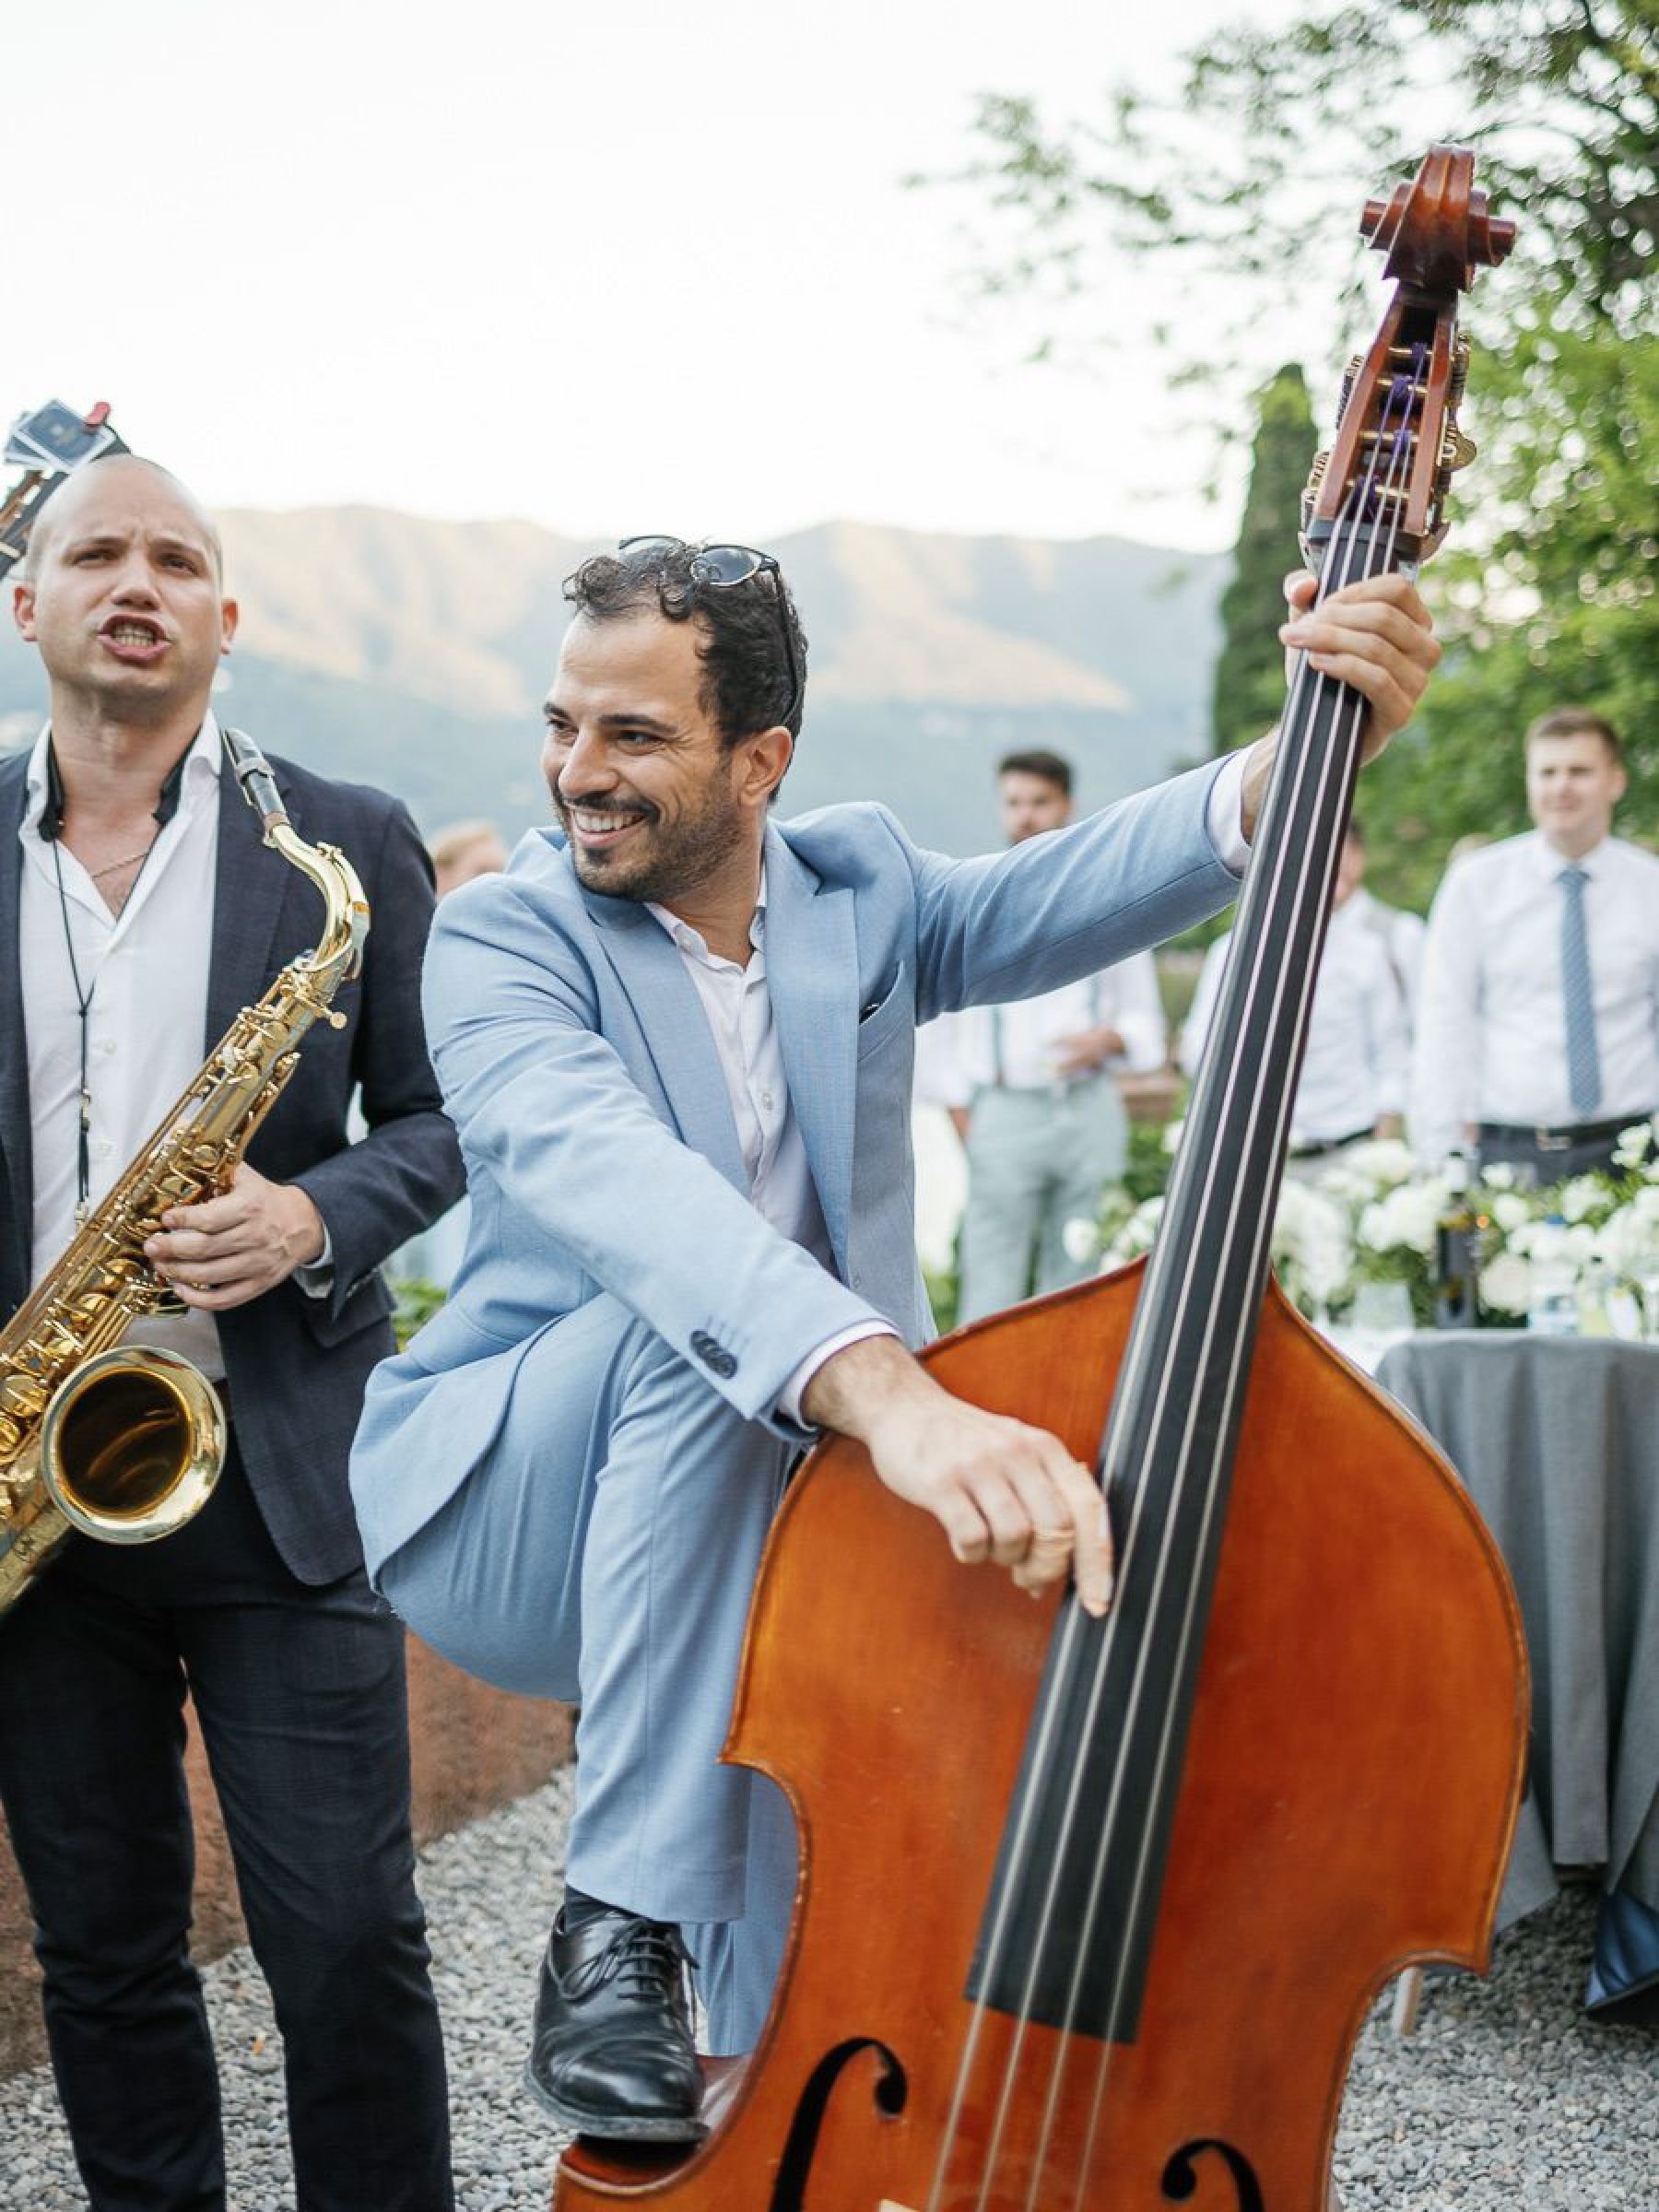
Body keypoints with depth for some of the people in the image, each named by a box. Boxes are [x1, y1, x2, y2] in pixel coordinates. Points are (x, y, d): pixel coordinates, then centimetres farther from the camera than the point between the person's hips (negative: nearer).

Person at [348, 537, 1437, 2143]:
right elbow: (602, 1178, -34)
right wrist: (883, 1385, -52)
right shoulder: (505, 936, -12)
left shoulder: (858, 892, 5)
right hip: (507, 1507, -4)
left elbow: (1078, 888, -14)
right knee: (690, 1326, -36)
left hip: (767, 1531, 4)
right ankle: (619, 1924, -28)